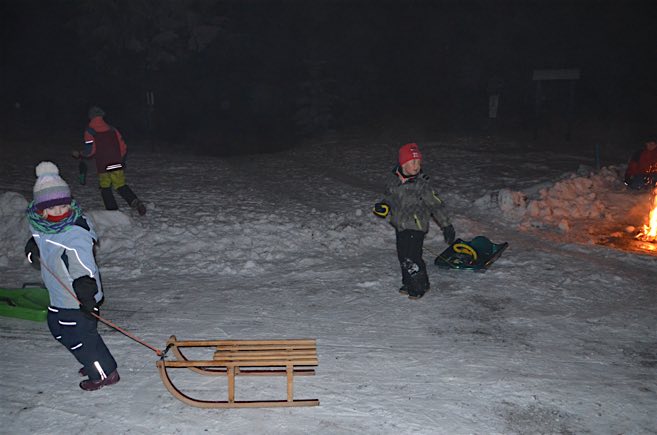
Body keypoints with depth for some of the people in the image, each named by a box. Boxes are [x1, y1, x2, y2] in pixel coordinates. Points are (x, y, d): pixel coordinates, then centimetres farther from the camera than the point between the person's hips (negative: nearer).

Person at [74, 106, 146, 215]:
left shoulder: (89, 132, -3)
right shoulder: (112, 129, 10)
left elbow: (89, 151, -9)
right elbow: (123, 147, 9)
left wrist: (79, 154, 11)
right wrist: (121, 161, 23)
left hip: (103, 167, -3)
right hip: (117, 165, 3)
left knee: (105, 189, 12)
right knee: (121, 186, 9)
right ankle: (135, 202, -16)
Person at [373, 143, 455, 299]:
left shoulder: (422, 183, -16)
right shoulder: (394, 179, 0)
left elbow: (436, 205, -12)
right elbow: (390, 196, 18)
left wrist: (446, 225, -12)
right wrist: (384, 206, -2)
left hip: (416, 226, -6)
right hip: (400, 225, 6)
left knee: (411, 258, -9)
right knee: (403, 256, 16)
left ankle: (420, 286, 13)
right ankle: (409, 283, 36)